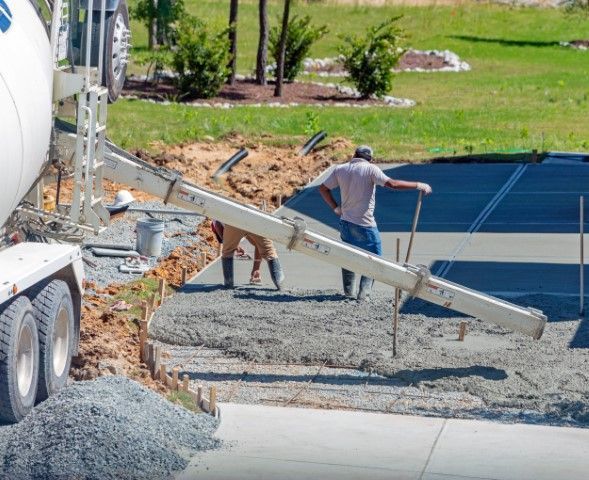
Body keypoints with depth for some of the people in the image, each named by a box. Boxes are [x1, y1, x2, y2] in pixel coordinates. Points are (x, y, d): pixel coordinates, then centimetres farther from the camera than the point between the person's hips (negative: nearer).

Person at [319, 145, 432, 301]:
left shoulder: (340, 170, 3)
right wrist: (418, 185, -15)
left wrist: (335, 208, 15)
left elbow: (323, 188, 8)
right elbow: (392, 184, -20)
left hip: (346, 222, 5)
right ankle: (364, 293, 1)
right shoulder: (370, 169, -13)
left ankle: (349, 292, 26)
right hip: (365, 224, -5)